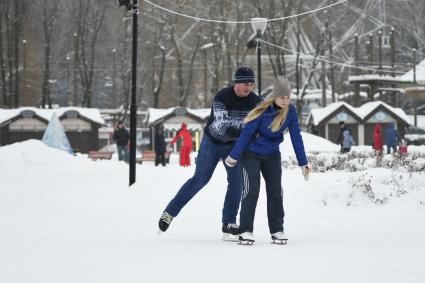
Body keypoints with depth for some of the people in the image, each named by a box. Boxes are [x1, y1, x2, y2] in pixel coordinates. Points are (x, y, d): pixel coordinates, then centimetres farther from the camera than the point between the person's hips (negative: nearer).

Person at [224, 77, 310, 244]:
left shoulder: (291, 111, -12)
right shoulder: (263, 110, -25)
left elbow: (296, 136, -6)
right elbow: (246, 133, -19)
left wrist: (303, 162, -6)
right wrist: (234, 156, -13)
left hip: (272, 155, 4)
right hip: (251, 153, -4)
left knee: (275, 191, 1)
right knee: (251, 190, -12)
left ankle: (277, 230, 9)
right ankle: (245, 231, -8)